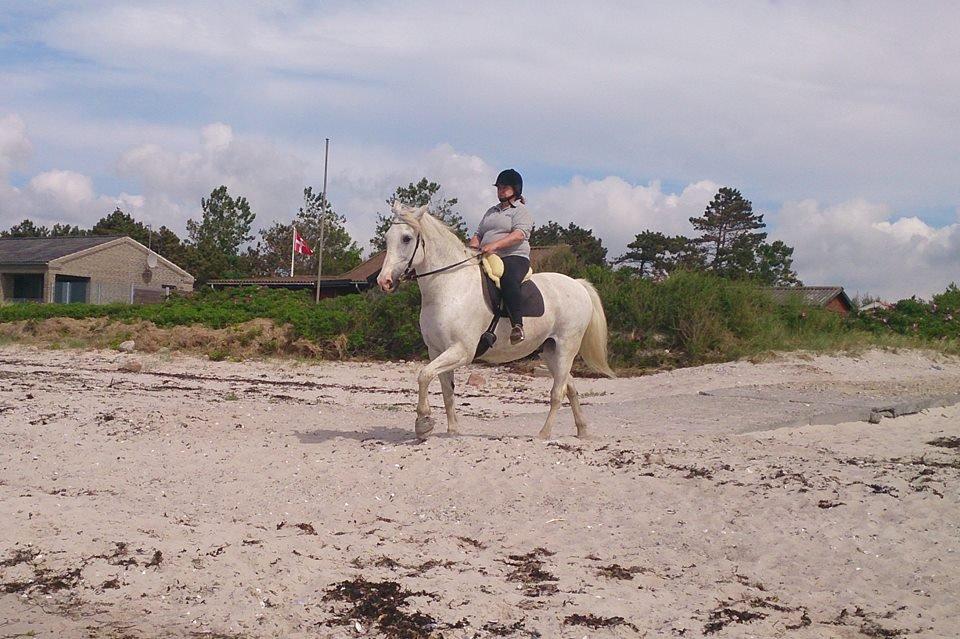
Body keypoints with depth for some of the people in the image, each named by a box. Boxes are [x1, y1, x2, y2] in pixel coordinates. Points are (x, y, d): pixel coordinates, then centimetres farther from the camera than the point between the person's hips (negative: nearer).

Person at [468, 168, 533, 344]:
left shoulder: (521, 211, 6)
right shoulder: (491, 211, 29)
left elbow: (519, 234, -12)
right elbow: (479, 234, 28)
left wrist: (495, 245, -26)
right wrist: (473, 246, 3)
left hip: (514, 257, -7)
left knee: (508, 279, -39)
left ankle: (517, 325, -46)